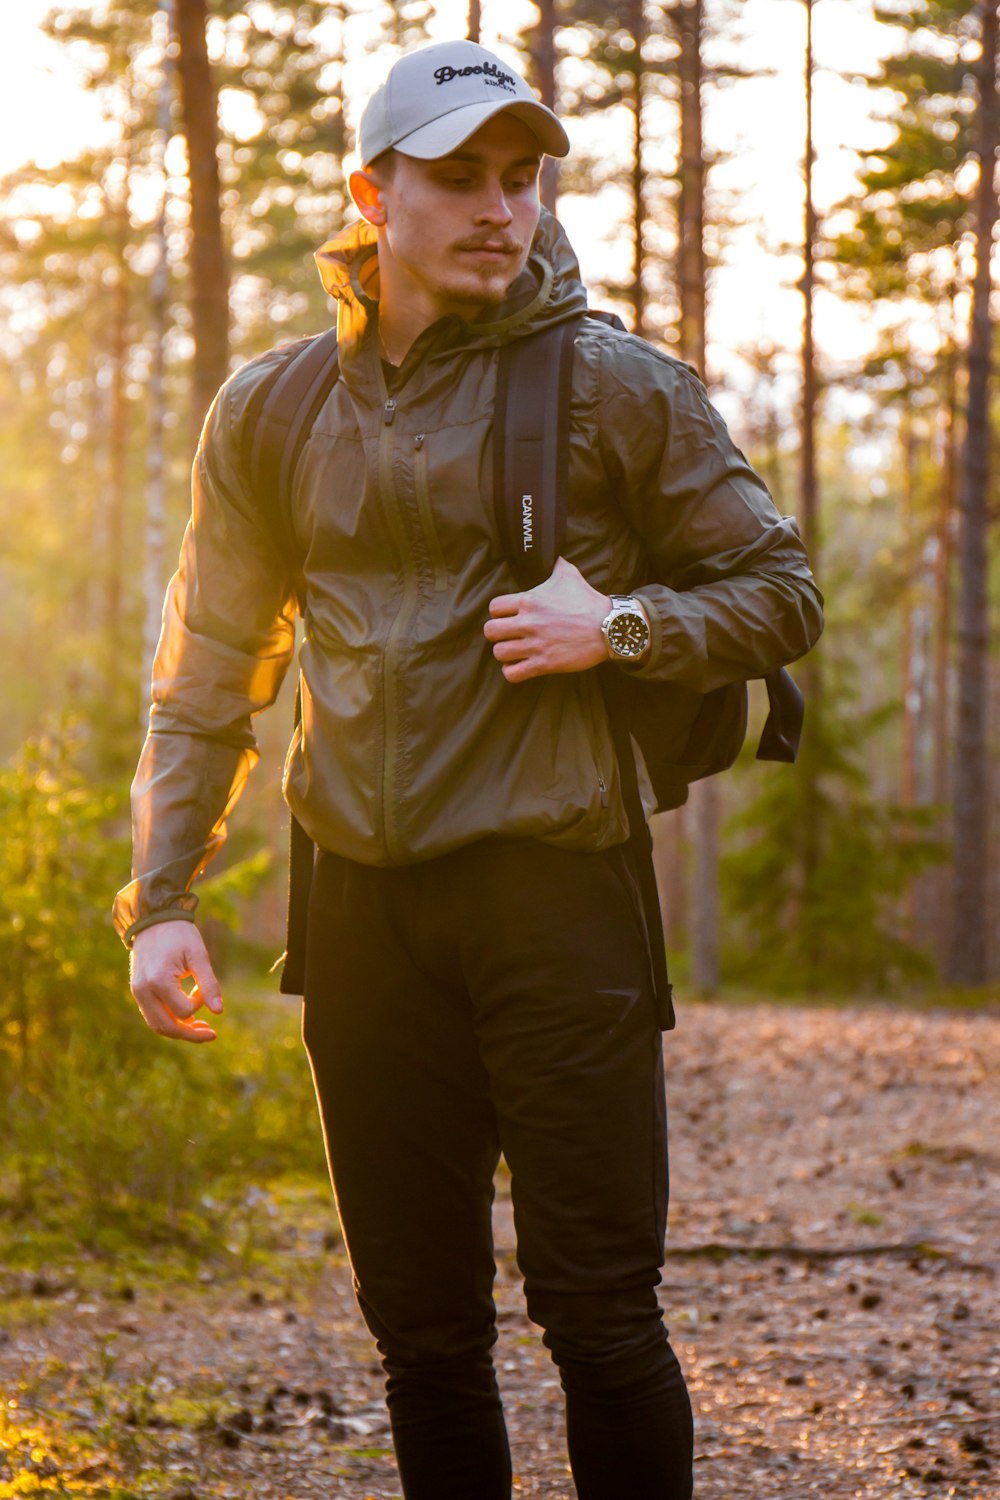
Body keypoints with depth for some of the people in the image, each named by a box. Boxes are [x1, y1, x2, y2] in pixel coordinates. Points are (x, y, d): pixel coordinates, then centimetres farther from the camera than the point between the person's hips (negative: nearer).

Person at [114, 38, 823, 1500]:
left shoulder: (614, 386, 0)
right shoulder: (271, 415, 9)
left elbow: (781, 595, 6)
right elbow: (206, 678, 16)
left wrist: (619, 625, -11)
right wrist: (162, 900, 7)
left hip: (551, 890, -3)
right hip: (365, 913, 3)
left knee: (597, 1308, -4)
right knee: (421, 1324, 9)